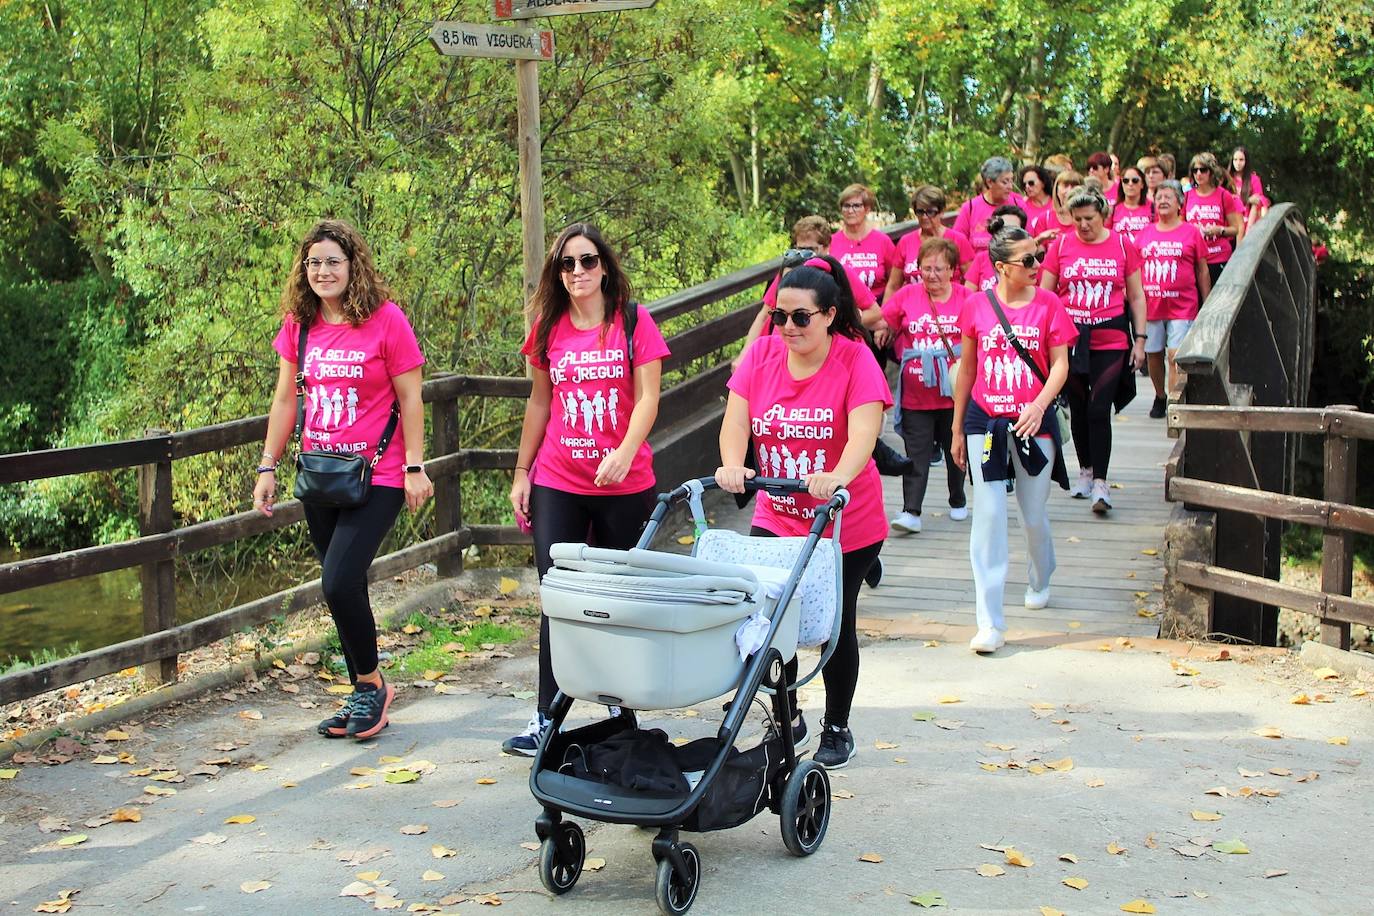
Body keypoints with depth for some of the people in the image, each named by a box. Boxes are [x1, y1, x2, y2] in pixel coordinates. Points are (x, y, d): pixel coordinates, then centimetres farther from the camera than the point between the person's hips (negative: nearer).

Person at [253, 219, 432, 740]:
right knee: (341, 588, 10)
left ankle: (371, 684, 7)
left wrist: (415, 468, -9)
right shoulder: (300, 325, 6)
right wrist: (268, 467, 9)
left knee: (340, 582, -16)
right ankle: (364, 696, 23)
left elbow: (409, 398, -6)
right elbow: (286, 400, 12)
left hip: (376, 477, -6)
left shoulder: (386, 320, -8)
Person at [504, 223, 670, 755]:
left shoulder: (633, 321, -3)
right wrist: (521, 473, 12)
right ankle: (546, 720, 0)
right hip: (557, 485, 2)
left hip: (624, 485, -1)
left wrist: (624, 453, -24)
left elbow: (647, 398, -8)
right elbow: (540, 402, 14)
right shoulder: (549, 328, 6)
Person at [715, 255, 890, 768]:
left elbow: (863, 432, -27)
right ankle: (787, 719, 23)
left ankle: (837, 728, 29)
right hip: (776, 519, 3)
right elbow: (737, 419, -12)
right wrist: (733, 466, -32)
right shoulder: (763, 352, -4)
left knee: (835, 625, 8)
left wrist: (838, 477, -46)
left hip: (848, 525, -3)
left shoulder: (855, 360, -14)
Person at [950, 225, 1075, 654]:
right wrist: (957, 429, 10)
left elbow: (1060, 364, -3)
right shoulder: (976, 305, 0)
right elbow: (966, 368, 8)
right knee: (988, 516, -6)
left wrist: (1039, 405, -22)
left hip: (1034, 423, 0)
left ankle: (1040, 581, 45)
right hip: (985, 423, 0)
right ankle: (990, 623, -4)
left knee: (1034, 515, 12)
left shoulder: (1048, 304, -1)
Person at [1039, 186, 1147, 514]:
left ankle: (1100, 483, -6)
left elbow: (1136, 296, 8)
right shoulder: (1061, 245, 2)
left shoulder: (1123, 246, 2)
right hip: (1070, 338, 2)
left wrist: (1139, 340, 5)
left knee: (1099, 409, -10)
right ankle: (1086, 470, 29)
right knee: (1078, 408, 11)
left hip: (1110, 339, -2)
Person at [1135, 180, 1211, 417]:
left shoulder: (1191, 232, 3)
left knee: (1176, 355, -11)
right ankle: (1160, 396, 31)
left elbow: (1202, 271, 6)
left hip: (1182, 306, -3)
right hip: (1150, 306, 3)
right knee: (1153, 354, 10)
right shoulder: (1144, 234, 9)